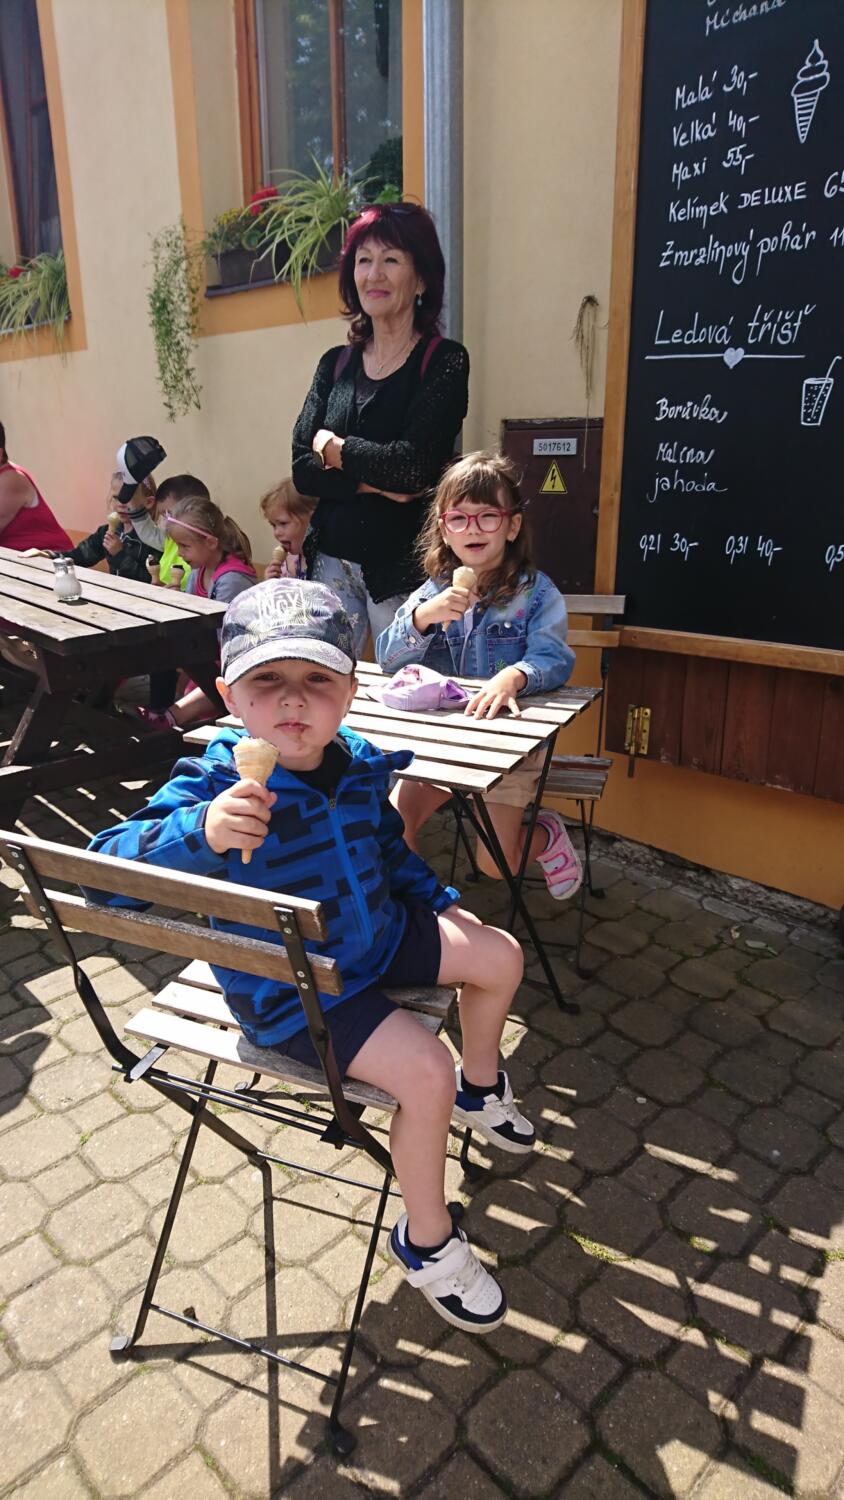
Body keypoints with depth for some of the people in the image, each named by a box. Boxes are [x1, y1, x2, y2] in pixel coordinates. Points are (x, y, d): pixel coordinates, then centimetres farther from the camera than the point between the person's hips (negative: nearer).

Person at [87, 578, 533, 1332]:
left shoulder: (360, 761, -8)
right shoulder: (216, 786, -28)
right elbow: (107, 865, -38)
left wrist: (443, 902, 14)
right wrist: (201, 833, -55)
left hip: (380, 932, 7)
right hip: (291, 991, -7)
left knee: (500, 955, 11)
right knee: (425, 1070, -20)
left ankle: (481, 1086, 40)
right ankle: (427, 1241, 10)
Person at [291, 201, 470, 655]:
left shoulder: (445, 362, -4)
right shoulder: (336, 363, 10)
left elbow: (414, 467, -17)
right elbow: (301, 468, 1)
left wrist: (334, 448, -4)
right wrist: (372, 481, -14)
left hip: (404, 566, -4)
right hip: (333, 560, 4)